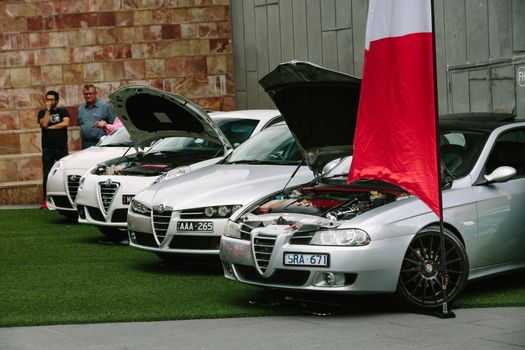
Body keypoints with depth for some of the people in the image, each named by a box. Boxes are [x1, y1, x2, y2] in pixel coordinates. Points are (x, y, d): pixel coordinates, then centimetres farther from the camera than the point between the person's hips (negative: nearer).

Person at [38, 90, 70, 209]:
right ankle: (46, 200, 2)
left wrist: (50, 127, -7)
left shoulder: (63, 111, 10)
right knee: (47, 175, -1)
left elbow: (66, 123, -9)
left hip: (62, 148, 0)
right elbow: (44, 124, -10)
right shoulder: (42, 113, 10)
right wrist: (47, 109, -7)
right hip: (48, 149, 0)